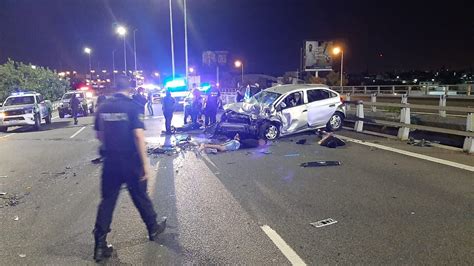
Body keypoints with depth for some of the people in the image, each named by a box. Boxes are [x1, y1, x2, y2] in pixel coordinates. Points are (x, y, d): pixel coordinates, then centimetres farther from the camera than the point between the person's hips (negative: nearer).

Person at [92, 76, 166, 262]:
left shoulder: (103, 108, 4)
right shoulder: (132, 107, -11)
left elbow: (99, 135, 12)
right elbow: (138, 135, -18)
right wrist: (145, 163, -16)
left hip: (110, 161, 4)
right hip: (130, 161, -3)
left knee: (107, 200, 9)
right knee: (140, 197, 13)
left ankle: (100, 245, 12)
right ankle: (153, 228, 33)